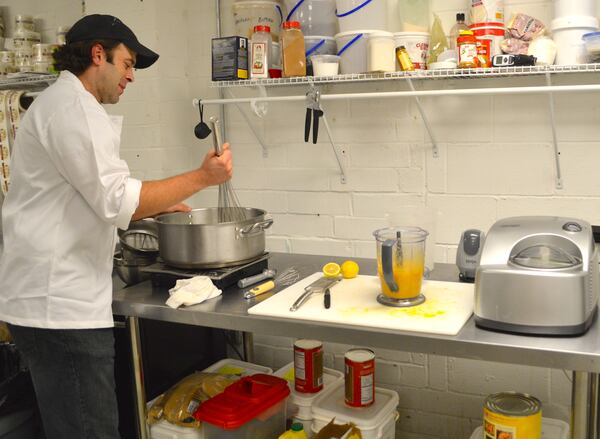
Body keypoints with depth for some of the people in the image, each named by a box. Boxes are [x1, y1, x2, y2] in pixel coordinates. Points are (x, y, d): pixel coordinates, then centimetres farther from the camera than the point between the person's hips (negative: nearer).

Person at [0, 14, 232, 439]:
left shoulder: (63, 104, 20)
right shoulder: (73, 106, -14)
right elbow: (116, 201, -20)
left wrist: (155, 206, 19)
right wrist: (202, 177, -13)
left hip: (56, 295, 11)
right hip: (61, 303, -11)